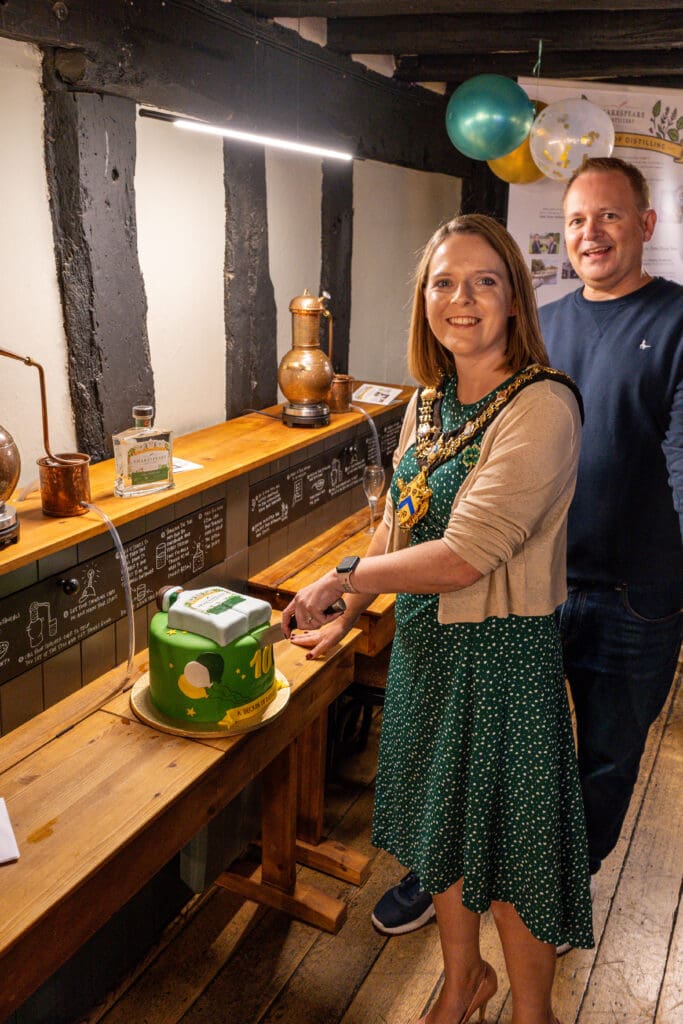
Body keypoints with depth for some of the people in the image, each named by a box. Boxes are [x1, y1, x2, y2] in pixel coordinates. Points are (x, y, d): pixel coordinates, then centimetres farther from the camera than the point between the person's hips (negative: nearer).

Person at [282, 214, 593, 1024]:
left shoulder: (542, 406, -20)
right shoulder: (428, 403, 3)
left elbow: (464, 556, -26)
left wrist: (342, 577, -16)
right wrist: (344, 616, 5)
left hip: (503, 650, -7)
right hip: (423, 639, 7)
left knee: (512, 842, 12)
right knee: (441, 823, 22)